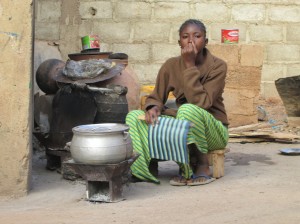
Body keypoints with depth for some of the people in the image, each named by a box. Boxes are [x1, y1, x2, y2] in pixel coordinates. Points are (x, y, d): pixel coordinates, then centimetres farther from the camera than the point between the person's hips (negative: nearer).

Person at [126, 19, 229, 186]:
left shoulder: (217, 66, -13)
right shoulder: (171, 65, 0)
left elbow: (200, 103, -26)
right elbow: (155, 98, 6)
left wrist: (190, 65, -24)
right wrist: (153, 107, -18)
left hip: (213, 130, -4)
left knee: (188, 109, -37)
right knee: (134, 116, -13)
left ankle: (202, 167, -19)